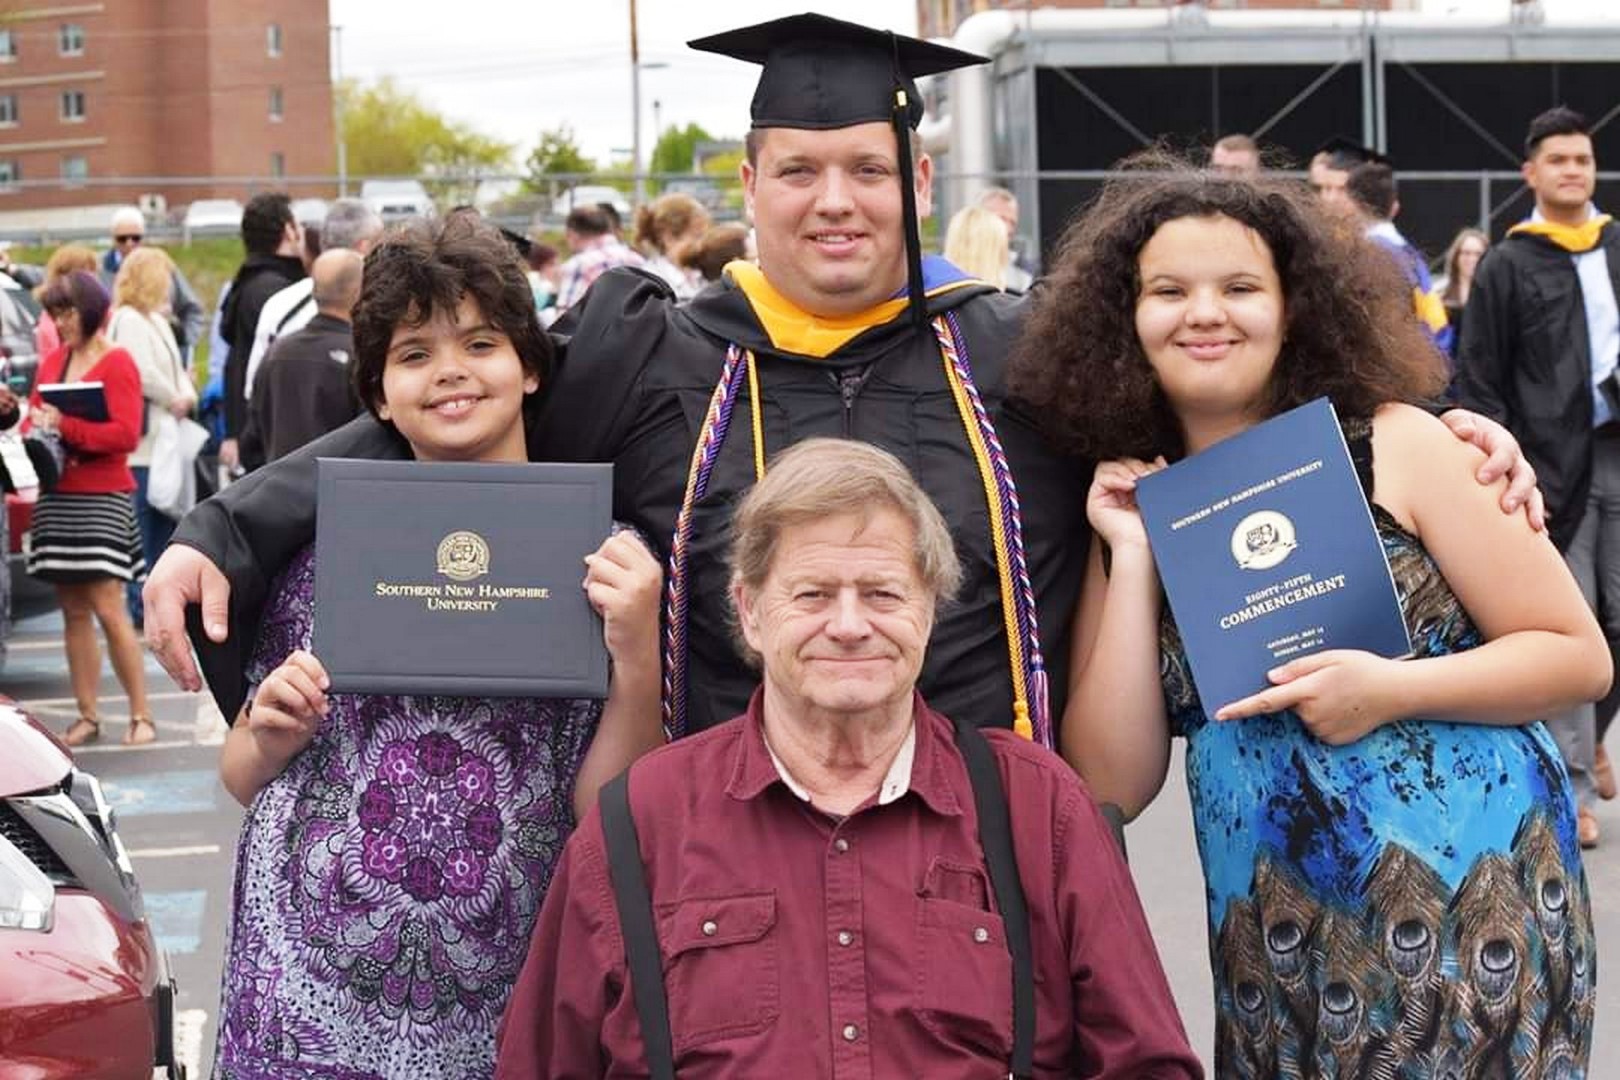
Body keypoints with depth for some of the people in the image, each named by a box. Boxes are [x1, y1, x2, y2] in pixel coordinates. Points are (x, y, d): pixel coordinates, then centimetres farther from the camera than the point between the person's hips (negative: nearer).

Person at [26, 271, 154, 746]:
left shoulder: (117, 363, -5)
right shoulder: (52, 362, 13)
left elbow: (127, 434, -13)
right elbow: (35, 418, 16)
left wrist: (65, 427, -19)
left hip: (102, 498, -6)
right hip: (57, 497, 6)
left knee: (108, 609, -10)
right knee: (74, 613, 6)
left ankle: (141, 715, -2)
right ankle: (87, 716, 11)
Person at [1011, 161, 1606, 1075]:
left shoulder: (1395, 446, -4)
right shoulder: (1131, 506, 3)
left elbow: (1580, 656, -4)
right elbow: (1113, 785, -4)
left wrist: (1392, 689, -19)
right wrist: (1134, 558, -8)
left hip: (1471, 906, -3)